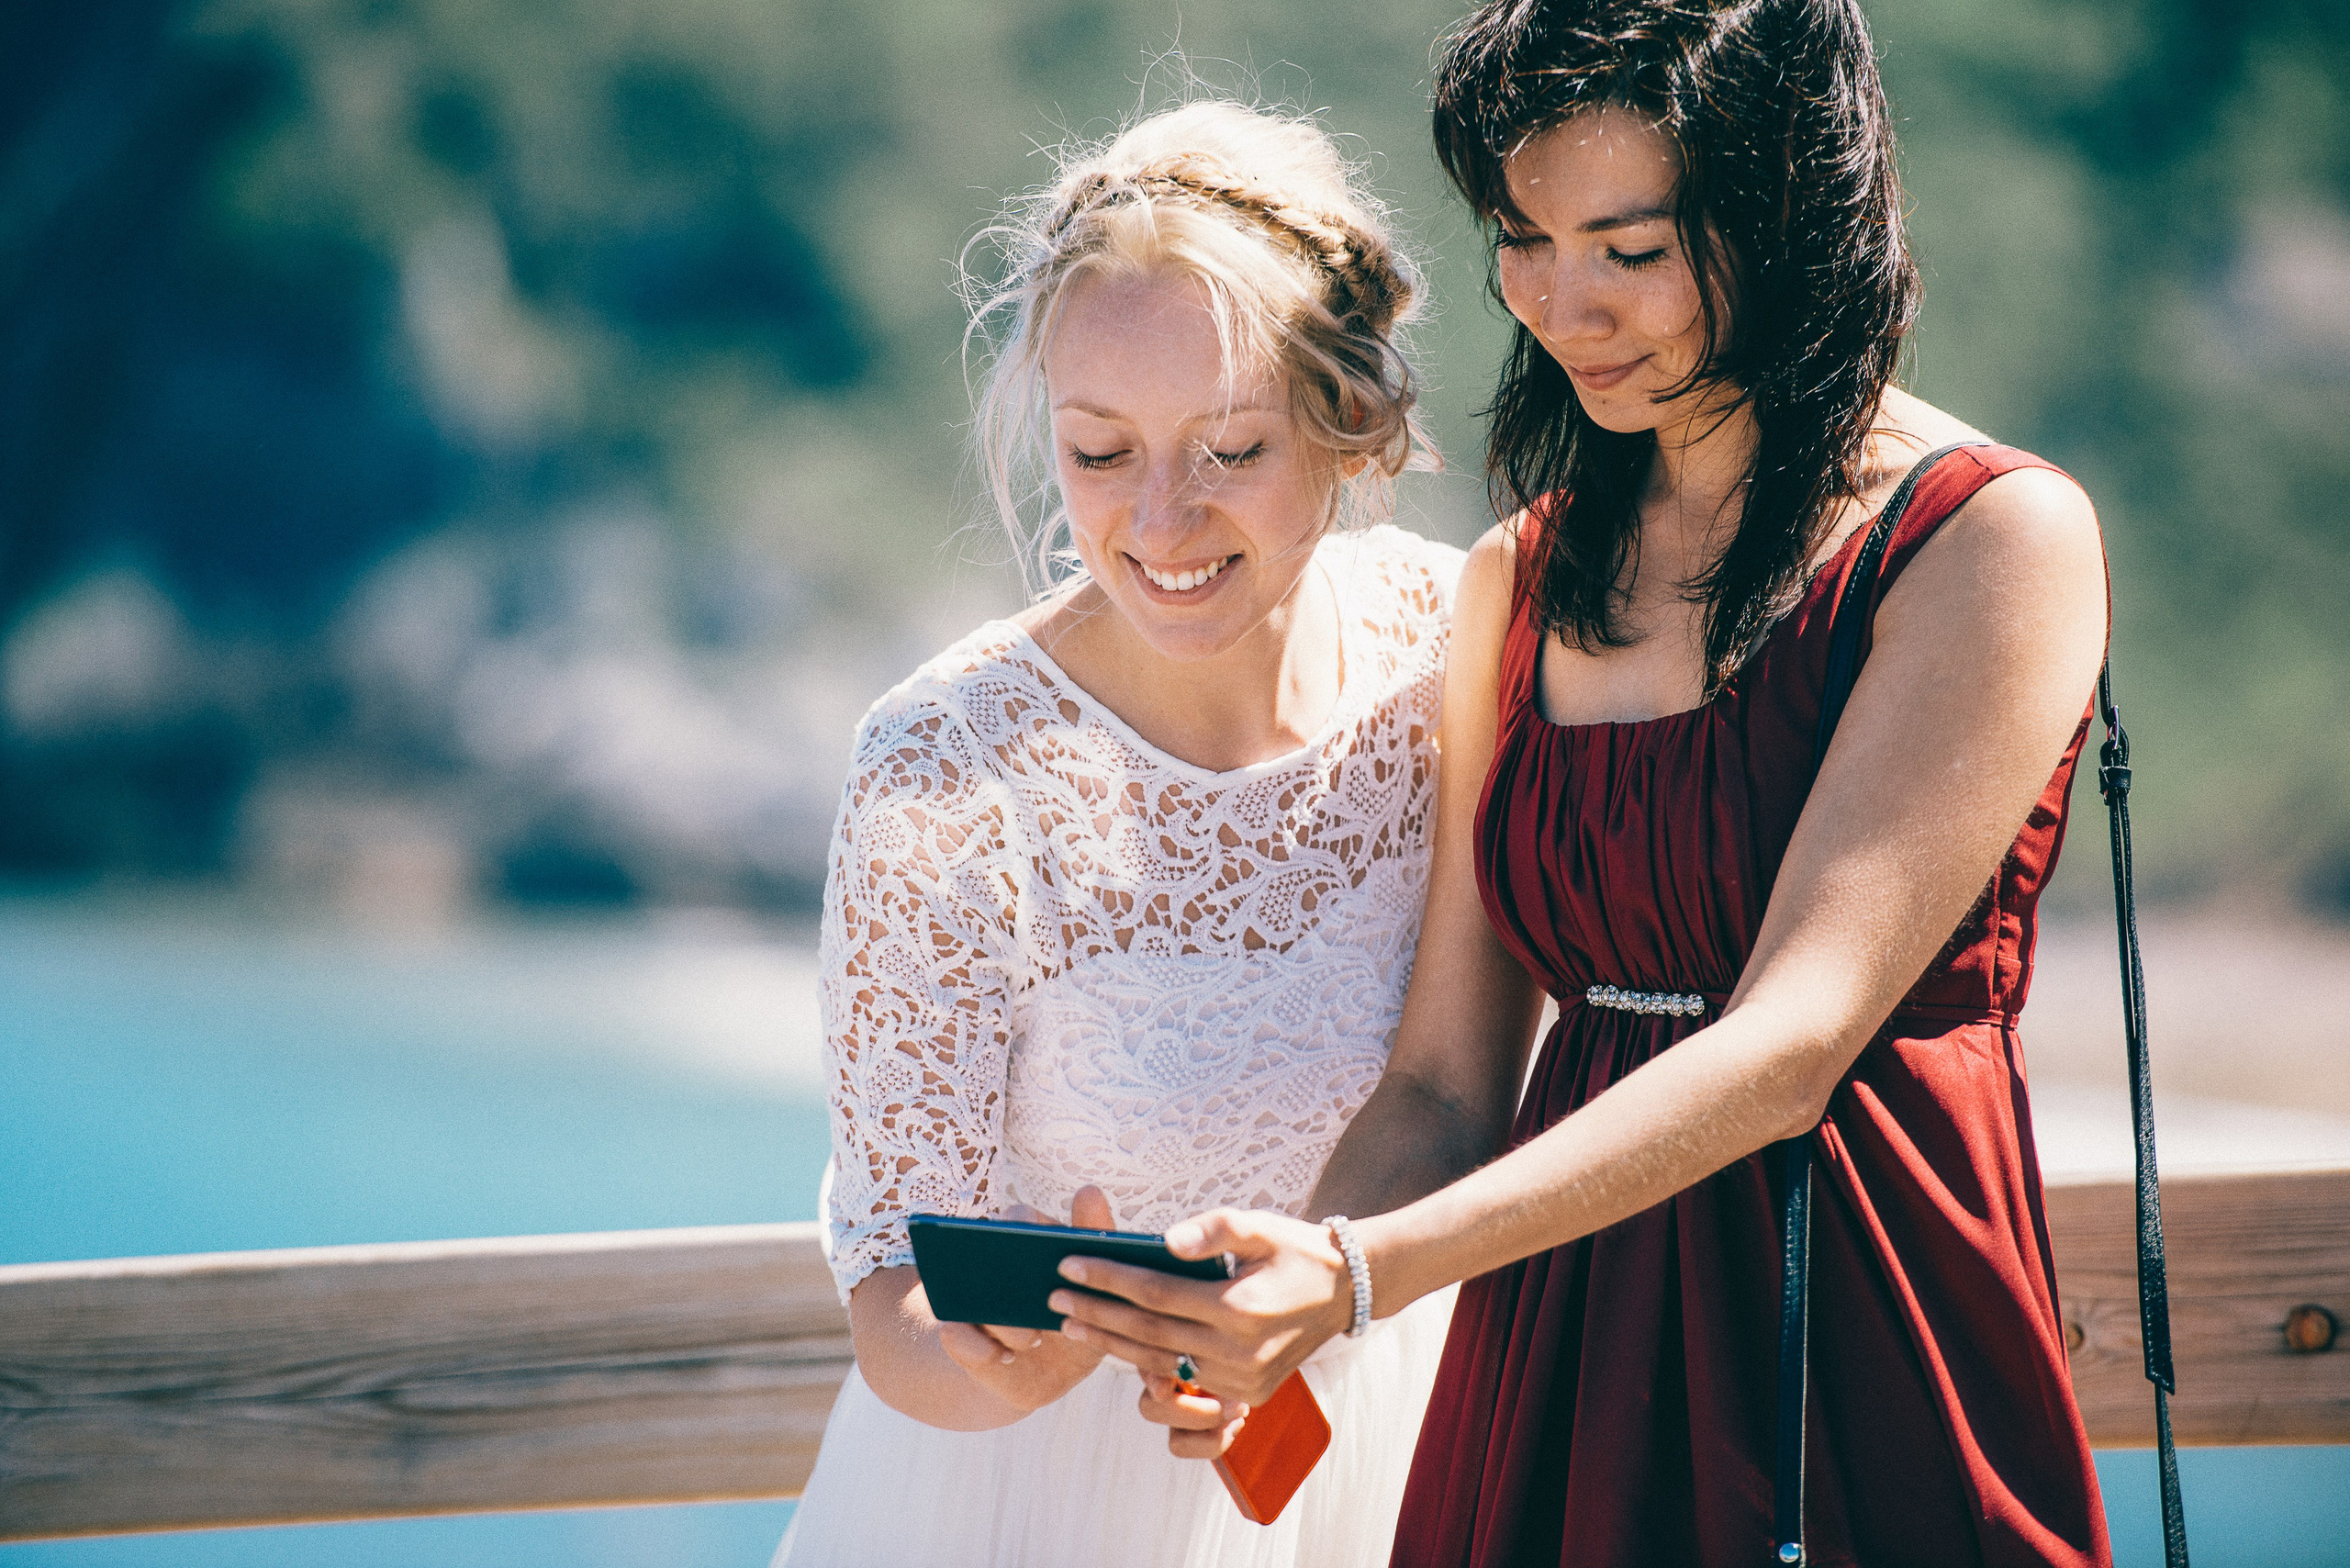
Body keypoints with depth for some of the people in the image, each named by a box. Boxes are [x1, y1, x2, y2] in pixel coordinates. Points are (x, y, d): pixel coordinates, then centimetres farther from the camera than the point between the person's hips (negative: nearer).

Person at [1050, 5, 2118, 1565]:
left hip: (1865, 1347, -5)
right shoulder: (1522, 578, 9)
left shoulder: (1997, 538, -9)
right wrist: (1276, 1313, -15)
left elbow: (1794, 1041, -18)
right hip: (1547, 1362, 5)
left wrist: (1367, 1273, -26)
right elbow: (1444, 1085, 6)